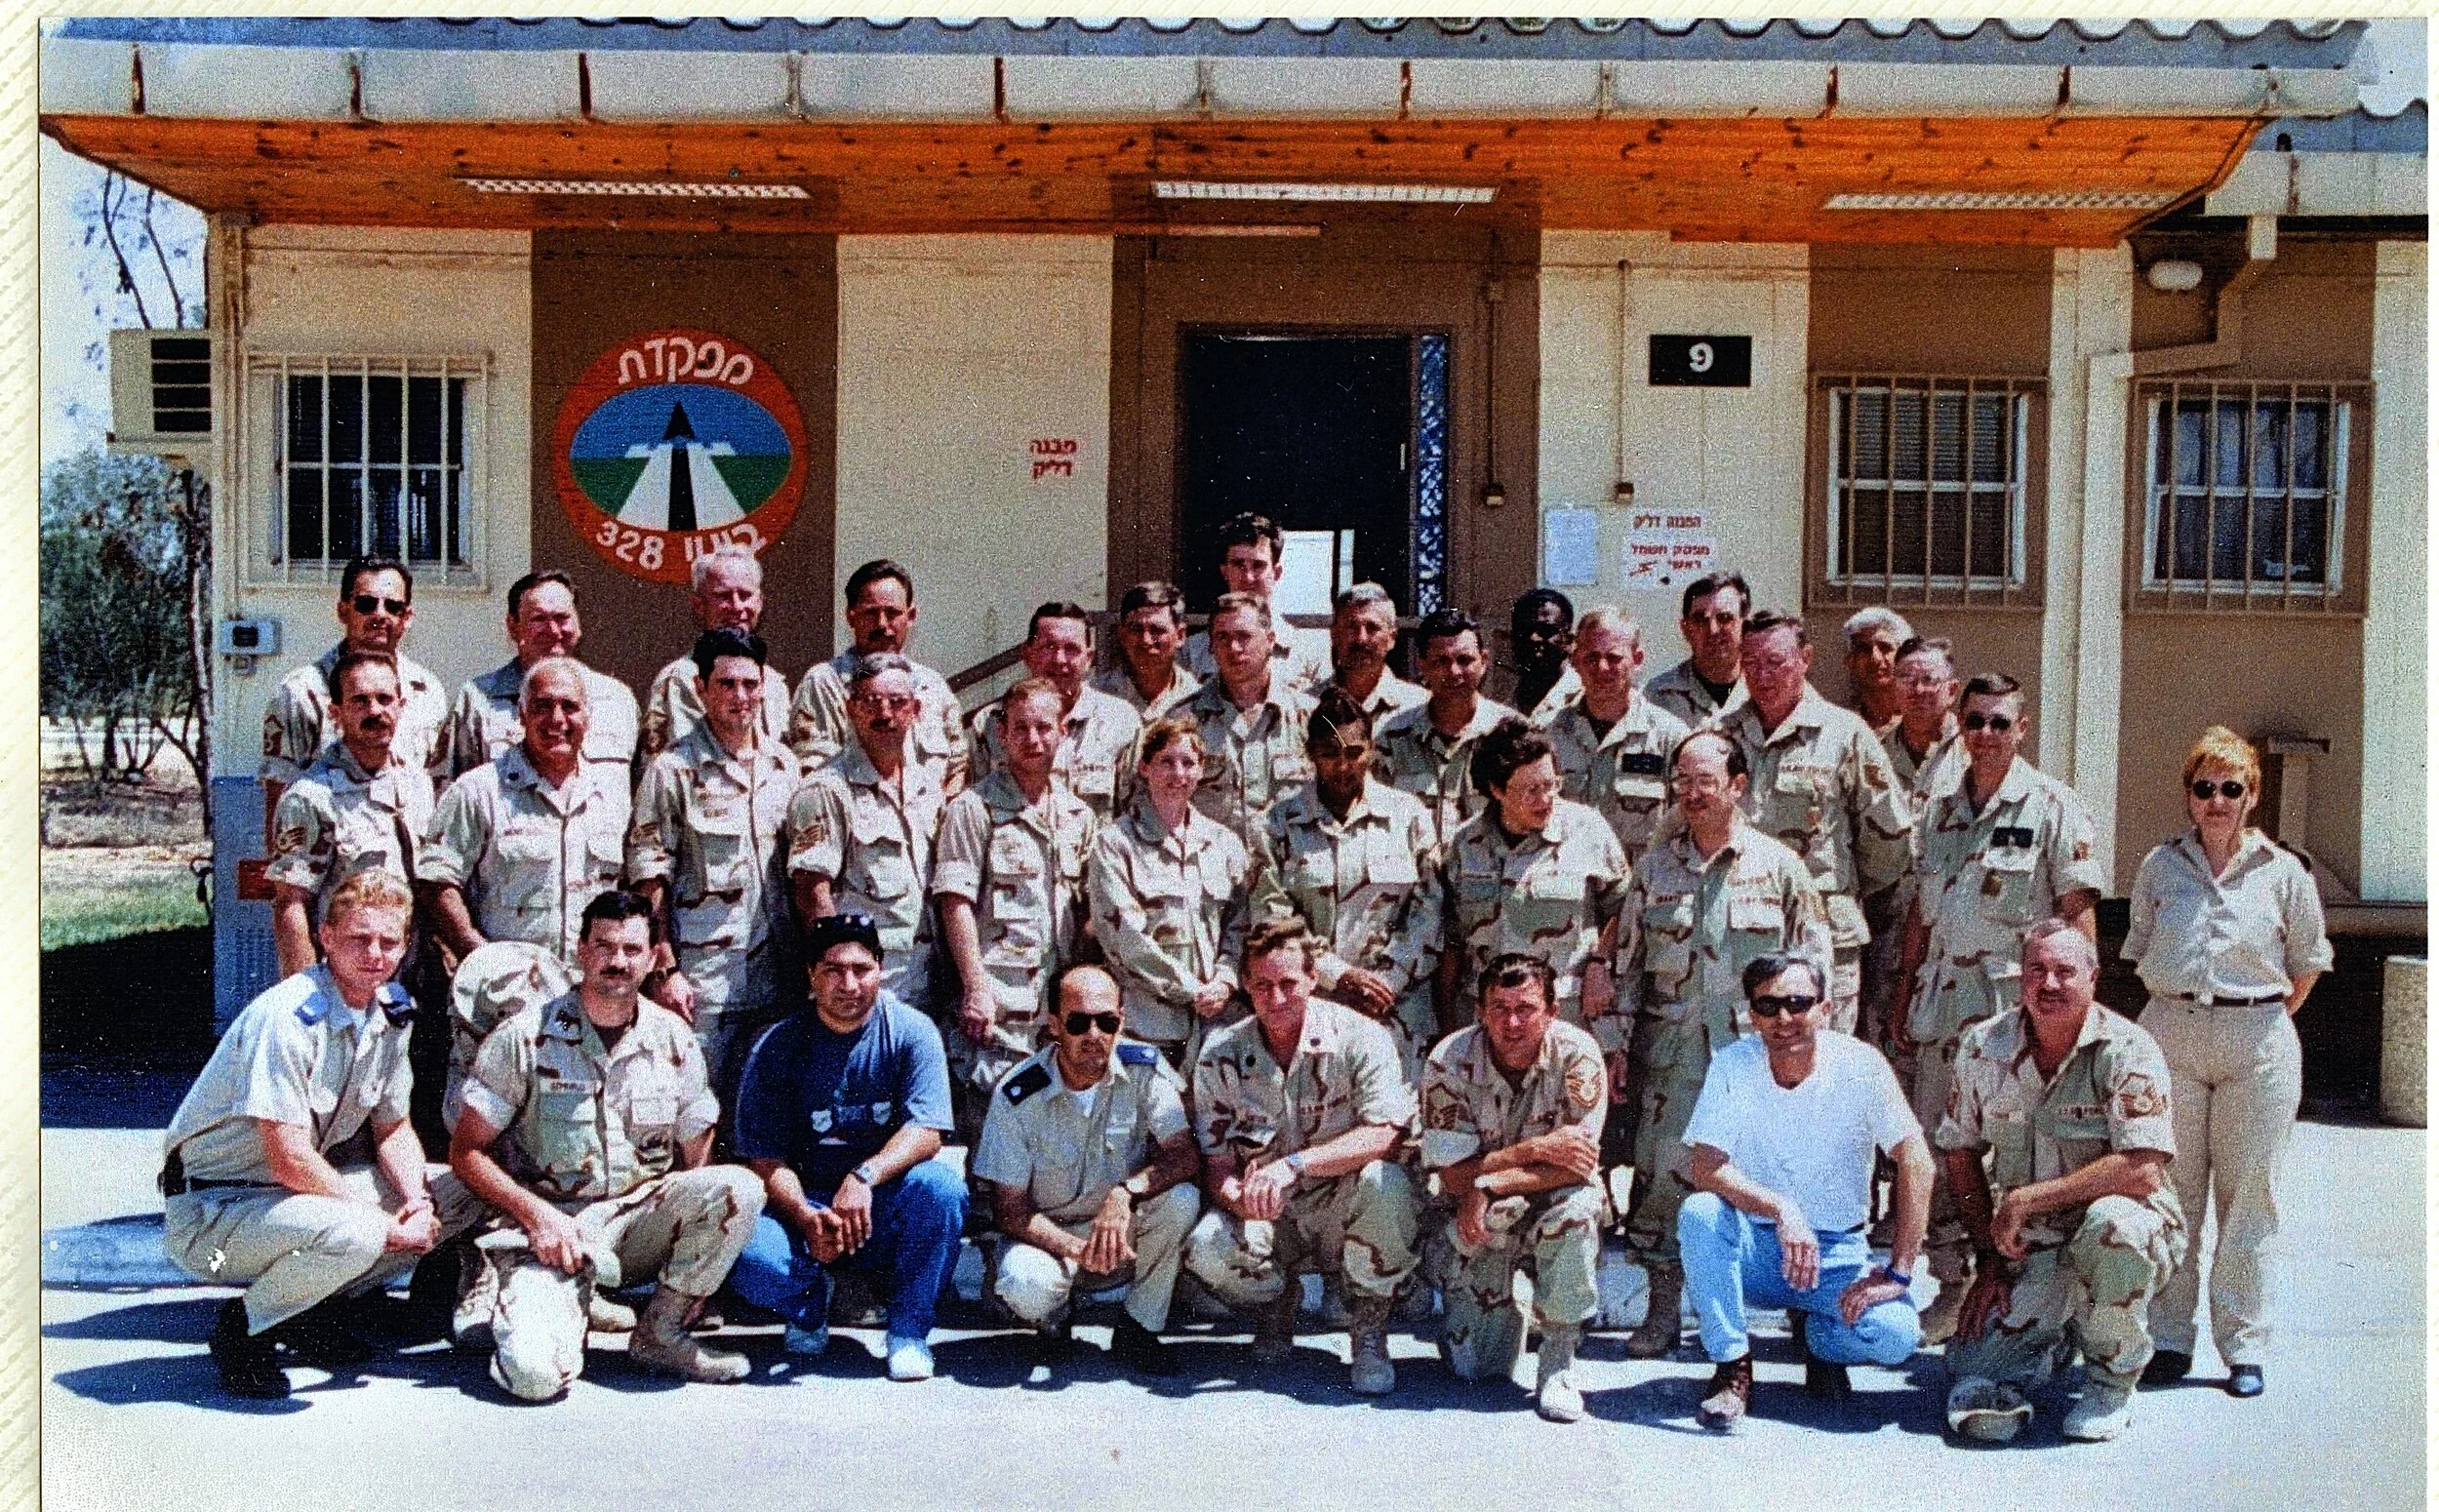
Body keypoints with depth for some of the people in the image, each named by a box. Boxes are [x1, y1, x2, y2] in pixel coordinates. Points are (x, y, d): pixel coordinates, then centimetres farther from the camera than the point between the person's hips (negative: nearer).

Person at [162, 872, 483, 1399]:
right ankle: (245, 1325, -6)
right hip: (210, 1211, -8)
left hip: (308, 1190, 9)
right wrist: (383, 1224, -22)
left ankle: (308, 1309, 9)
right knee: (350, 1235, -36)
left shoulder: (389, 1014, 2)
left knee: (460, 1196, 0)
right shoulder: (286, 1017, -24)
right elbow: (288, 1159, -27)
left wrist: (419, 1204, -9)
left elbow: (393, 1129, 10)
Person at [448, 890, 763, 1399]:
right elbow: (465, 1152, -2)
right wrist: (538, 1214, -16)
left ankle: (661, 1332, -7)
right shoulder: (526, 1037, -4)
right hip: (548, 1226, -3)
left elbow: (698, 1159, 11)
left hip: (640, 1215, 3)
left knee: (739, 1188, -25)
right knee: (535, 1374, -28)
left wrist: (688, 1228, -7)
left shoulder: (674, 1040, 5)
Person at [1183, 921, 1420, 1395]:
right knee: (1207, 1247, -30)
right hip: (1268, 1221, 2)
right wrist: (1239, 1195, -30)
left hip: (1341, 1211, -2)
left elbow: (1387, 1136, -25)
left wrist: (1293, 1165, -35)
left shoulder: (1360, 1038, -13)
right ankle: (1275, 1306, 8)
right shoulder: (1219, 1056, -5)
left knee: (1384, 1182, -35)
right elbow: (1216, 1165, -5)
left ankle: (1369, 1333, -10)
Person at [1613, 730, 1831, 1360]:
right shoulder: (1654, 865, 8)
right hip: (1671, 1051, 2)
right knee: (1662, 1172, -2)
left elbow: (1812, 963, 4)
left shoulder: (1779, 865, 2)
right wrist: (1618, 1046, 6)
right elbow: (1626, 960, 11)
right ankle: (1663, 1311, 10)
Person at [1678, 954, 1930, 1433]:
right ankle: (1732, 1366, -13)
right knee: (1700, 1213, -31)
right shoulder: (1732, 1066, -12)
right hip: (1754, 1249, 0)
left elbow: (1916, 1163, -17)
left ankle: (1817, 1336, 10)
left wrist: (1897, 1275, -22)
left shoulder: (1860, 1065, -14)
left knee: (1896, 1334, -27)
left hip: (1837, 1250, 0)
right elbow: (1706, 1167, -19)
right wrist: (1781, 1210, -36)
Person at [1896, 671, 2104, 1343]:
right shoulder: (1939, 812, 14)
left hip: (2018, 998, -6)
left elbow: (2078, 911, -7)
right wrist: (1907, 994, 15)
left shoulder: (2053, 807, -4)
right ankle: (1953, 1285, 20)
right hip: (1942, 997, 6)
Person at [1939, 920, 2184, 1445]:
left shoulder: (2127, 1051, -15)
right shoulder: (1982, 1047, -2)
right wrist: (1990, 1258, 1)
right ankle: (2056, 1336, 20)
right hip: (2030, 1253, 3)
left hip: (2123, 1241, -2)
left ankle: (2113, 1380, -12)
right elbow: (1960, 1153, 8)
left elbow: (2142, 1172, -25)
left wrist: (2025, 1200, -23)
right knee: (1976, 1401, -16)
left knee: (2111, 1222, -40)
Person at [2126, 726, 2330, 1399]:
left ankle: (2244, 1345, 10)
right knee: (2169, 1193, 2)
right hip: (2170, 1034, 1)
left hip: (2257, 1045, -1)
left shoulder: (2283, 871, 3)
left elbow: (2308, 962, 14)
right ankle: (2168, 1337, 10)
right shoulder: (2161, 865, 7)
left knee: (2248, 1196, 1)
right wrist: (2180, 1005, 11)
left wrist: (2265, 1017, 11)